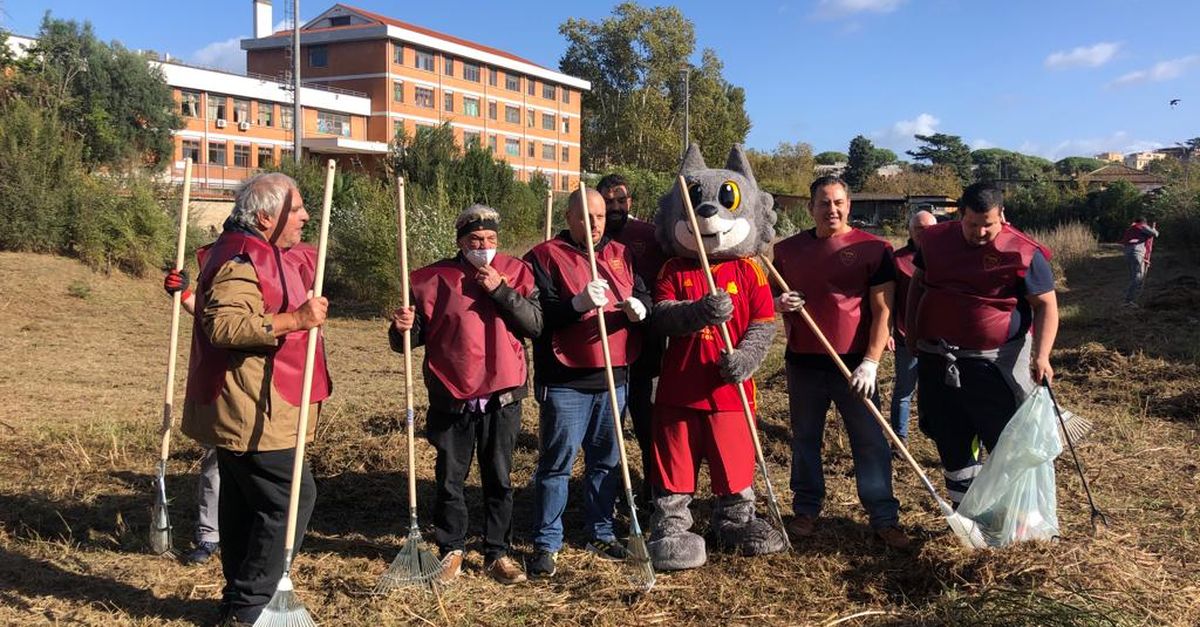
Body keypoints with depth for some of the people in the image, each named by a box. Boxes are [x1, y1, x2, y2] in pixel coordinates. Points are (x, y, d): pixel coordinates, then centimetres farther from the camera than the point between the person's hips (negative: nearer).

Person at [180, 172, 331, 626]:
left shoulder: (262, 255, 18)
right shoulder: (240, 261, -17)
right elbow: (223, 325, -31)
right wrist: (295, 320, -33)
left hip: (241, 413, 11)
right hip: (251, 412, -11)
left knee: (245, 504, 16)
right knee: (292, 499, -9)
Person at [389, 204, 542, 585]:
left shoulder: (515, 273, 4)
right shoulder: (433, 279, 1)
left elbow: (535, 325, -7)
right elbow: (416, 336, 4)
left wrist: (501, 290, -15)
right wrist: (402, 329, -19)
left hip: (502, 397, 1)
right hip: (451, 399, 0)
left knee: (499, 479, 10)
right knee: (450, 479, 9)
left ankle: (497, 553, 23)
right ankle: (451, 550, 25)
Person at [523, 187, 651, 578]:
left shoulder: (621, 255, 14)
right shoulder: (546, 256, -3)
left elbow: (643, 296, 12)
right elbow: (536, 315, -12)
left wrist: (639, 307, -12)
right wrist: (577, 304, -28)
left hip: (614, 377, 5)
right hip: (565, 381, -5)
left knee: (606, 460, 15)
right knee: (556, 463, 0)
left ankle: (601, 534, 28)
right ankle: (546, 544, 10)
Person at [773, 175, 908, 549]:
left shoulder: (872, 249, -3)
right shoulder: (788, 250, 6)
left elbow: (882, 310, -5)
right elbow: (768, 298, 17)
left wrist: (870, 363, -14)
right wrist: (779, 304, -8)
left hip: (854, 365, -3)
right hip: (803, 364, 3)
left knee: (871, 442, 1)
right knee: (805, 440, 12)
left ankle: (884, 518, 10)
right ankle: (806, 510, 26)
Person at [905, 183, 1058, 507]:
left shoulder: (1023, 252, -10)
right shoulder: (936, 240, 3)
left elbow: (1046, 306, -8)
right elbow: (917, 285, 17)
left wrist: (1041, 355, -20)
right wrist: (912, 333, 13)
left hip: (995, 363, -4)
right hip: (937, 361, 5)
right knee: (951, 444, 14)